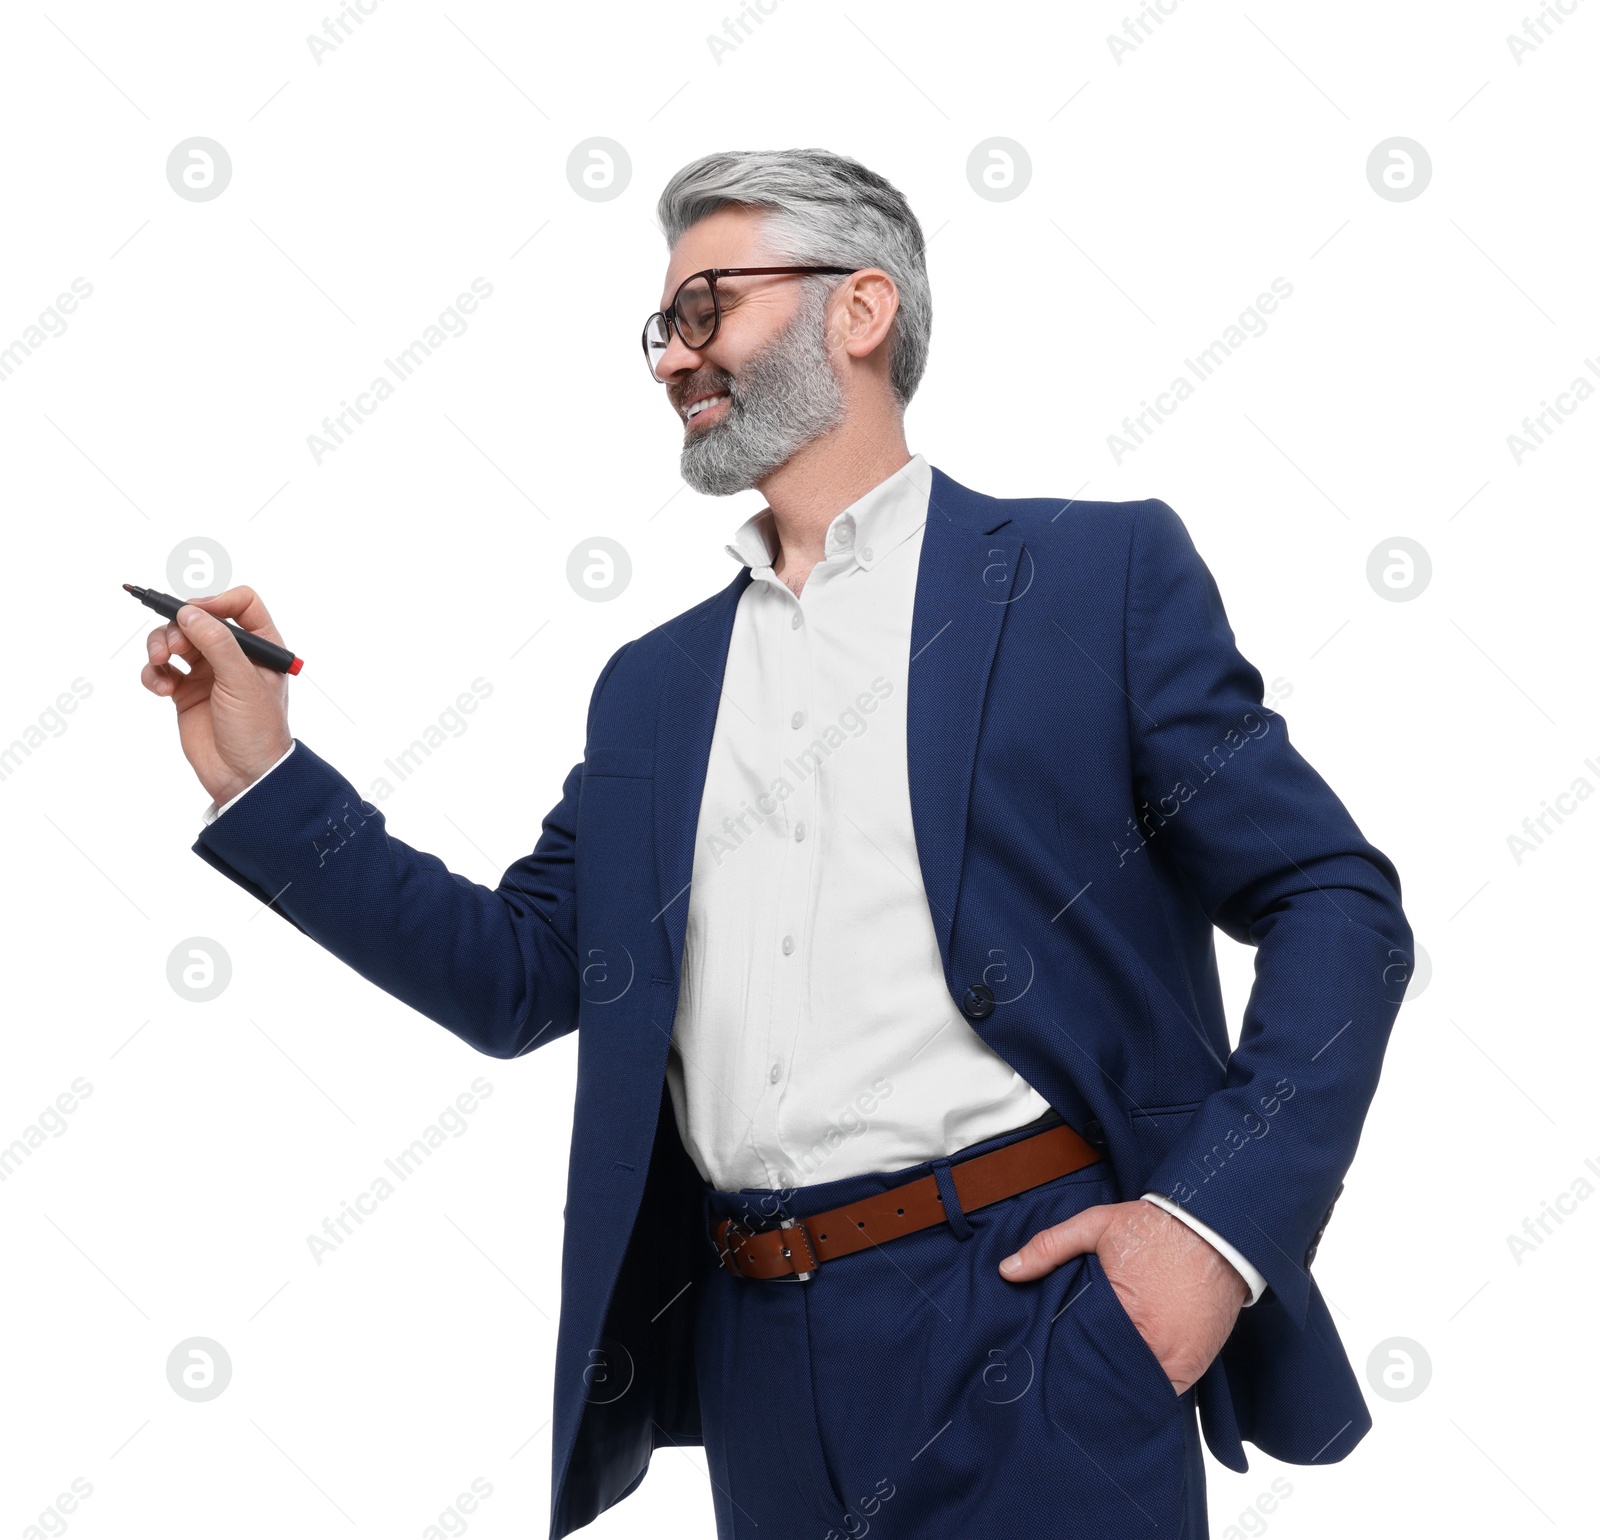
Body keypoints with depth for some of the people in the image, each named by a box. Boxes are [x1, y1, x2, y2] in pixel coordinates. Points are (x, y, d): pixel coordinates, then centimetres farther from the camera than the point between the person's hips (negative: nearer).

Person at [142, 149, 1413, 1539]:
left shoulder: (1097, 575, 0)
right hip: (762, 1361, 5)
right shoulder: (654, 688, 14)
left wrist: (1222, 1220, -13)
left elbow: (1338, 903, -2)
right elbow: (516, 975, 14)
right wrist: (263, 777, 6)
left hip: (1034, 1330, -4)